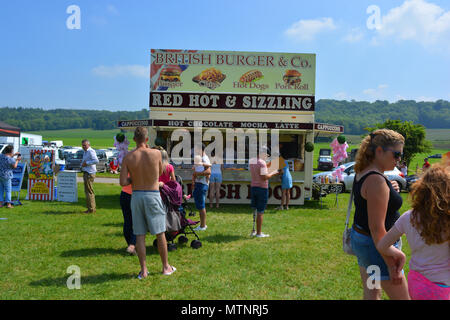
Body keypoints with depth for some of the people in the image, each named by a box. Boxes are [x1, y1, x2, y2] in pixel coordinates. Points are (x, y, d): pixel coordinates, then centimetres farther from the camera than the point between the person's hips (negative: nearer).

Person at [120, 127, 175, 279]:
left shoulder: (128, 157, -5)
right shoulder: (156, 153, -8)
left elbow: (123, 182, -9)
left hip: (136, 196, 2)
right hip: (153, 195, -2)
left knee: (140, 235, 9)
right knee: (160, 233, 10)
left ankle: (143, 270, 13)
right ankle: (166, 267, 21)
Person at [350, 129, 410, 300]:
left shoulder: (362, 172, 5)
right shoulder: (376, 180, -24)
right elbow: (377, 228, -26)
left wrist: (390, 191, 2)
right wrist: (392, 266, -22)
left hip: (359, 239, 10)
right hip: (376, 246, -9)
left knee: (371, 294, 19)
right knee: (402, 297, 3)